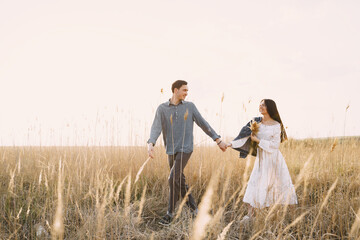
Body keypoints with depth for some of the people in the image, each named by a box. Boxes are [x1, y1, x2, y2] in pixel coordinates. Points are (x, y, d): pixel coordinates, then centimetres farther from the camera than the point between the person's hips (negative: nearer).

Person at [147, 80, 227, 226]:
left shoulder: (189, 106, 3)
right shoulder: (162, 108, 1)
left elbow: (203, 124, 6)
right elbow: (156, 128, -13)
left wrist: (218, 140, 4)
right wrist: (150, 144, -32)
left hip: (185, 149, -3)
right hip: (171, 151, 3)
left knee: (173, 179, -14)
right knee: (180, 181, 9)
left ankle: (170, 213, -3)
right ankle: (193, 207, 28)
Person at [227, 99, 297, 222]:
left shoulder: (276, 125, -6)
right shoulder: (256, 122, 5)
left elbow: (275, 145, -12)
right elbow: (245, 136, 0)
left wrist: (258, 140, -14)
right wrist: (231, 144, -12)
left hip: (273, 158, -3)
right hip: (261, 158, 3)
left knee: (280, 183, 6)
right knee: (254, 183, -7)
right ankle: (250, 213, -5)